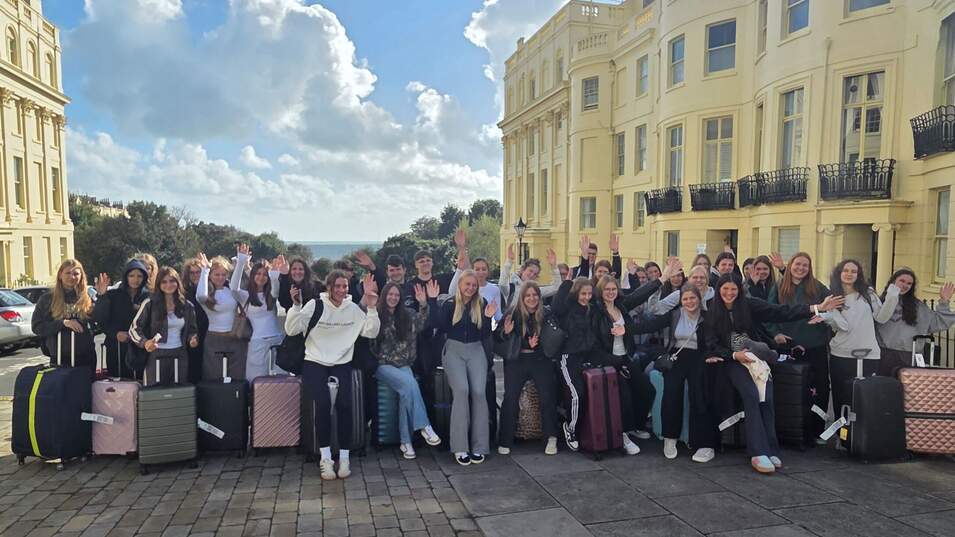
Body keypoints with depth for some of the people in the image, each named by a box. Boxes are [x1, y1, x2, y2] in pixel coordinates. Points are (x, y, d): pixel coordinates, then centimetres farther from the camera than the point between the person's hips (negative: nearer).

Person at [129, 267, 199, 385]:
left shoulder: (187, 306, 8)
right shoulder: (150, 304, -2)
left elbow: (192, 330, 18)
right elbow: (134, 328, -3)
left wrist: (193, 339, -4)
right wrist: (145, 342, -20)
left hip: (180, 357, 3)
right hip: (156, 356, -3)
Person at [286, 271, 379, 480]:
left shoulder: (353, 308, 6)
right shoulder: (315, 305, -1)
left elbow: (371, 332, 3)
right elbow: (292, 330, -5)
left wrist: (372, 308, -8)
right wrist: (296, 305, -18)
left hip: (342, 363, 2)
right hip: (315, 362, -1)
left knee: (344, 403, -23)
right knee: (323, 403, -26)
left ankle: (344, 456, -10)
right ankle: (325, 457, -12)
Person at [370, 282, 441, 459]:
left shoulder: (408, 314, 10)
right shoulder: (376, 315, 2)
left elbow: (420, 325, -6)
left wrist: (423, 304, -21)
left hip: (403, 365, 3)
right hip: (383, 365, -3)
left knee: (407, 391, -25)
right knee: (410, 382, -29)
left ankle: (406, 441, -19)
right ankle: (424, 426, -24)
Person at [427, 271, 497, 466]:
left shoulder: (482, 304, 9)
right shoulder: (450, 304, 6)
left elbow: (485, 335, 7)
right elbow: (437, 325, -10)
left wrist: (488, 318, -9)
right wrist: (432, 301, -13)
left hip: (476, 351, 2)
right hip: (454, 350, -2)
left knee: (479, 391, -19)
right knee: (461, 389, -23)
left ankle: (479, 446, -11)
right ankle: (460, 447, -18)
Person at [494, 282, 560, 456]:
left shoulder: (546, 314, 6)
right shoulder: (513, 313, 3)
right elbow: (497, 336, 5)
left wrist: (538, 343, -11)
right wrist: (506, 332, -17)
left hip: (540, 359, 1)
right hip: (516, 360, -1)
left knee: (547, 395, -18)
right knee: (510, 397, -16)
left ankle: (551, 438, -6)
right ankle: (505, 441, -7)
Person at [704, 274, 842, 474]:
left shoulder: (749, 305, 1)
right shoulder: (712, 313, 0)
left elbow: (781, 312, -6)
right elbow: (712, 345, 0)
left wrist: (816, 308, -15)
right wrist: (734, 355, -14)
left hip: (756, 357, 2)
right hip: (731, 360, -2)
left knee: (766, 397, -20)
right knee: (751, 395, -24)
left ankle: (770, 451, -16)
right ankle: (759, 452, -25)